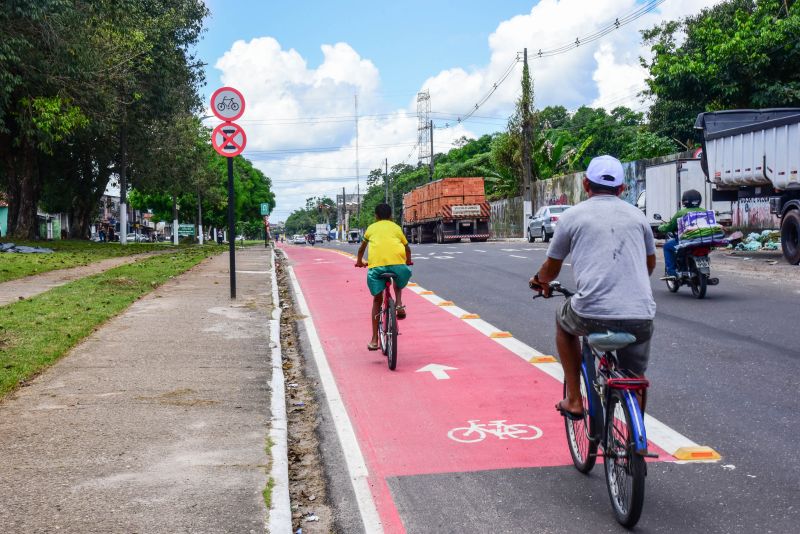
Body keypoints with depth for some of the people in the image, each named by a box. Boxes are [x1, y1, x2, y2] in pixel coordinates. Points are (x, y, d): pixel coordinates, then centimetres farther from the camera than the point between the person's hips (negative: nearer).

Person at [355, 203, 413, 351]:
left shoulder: (371, 228, 27)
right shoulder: (396, 227, 26)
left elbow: (362, 248, 41)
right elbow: (407, 247, 38)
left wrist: (359, 261, 60)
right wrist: (408, 260, 58)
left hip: (376, 265, 0)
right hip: (397, 262, 0)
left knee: (377, 300, 15)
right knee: (398, 283, 36)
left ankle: (374, 340, 12)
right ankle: (399, 304, 10)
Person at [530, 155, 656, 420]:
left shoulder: (572, 215, 8)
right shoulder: (636, 215, 17)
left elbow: (551, 268, 19)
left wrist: (541, 280, 43)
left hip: (591, 313, -2)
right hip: (640, 316, 3)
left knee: (564, 321, 31)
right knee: (635, 381, 25)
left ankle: (574, 400, 28)